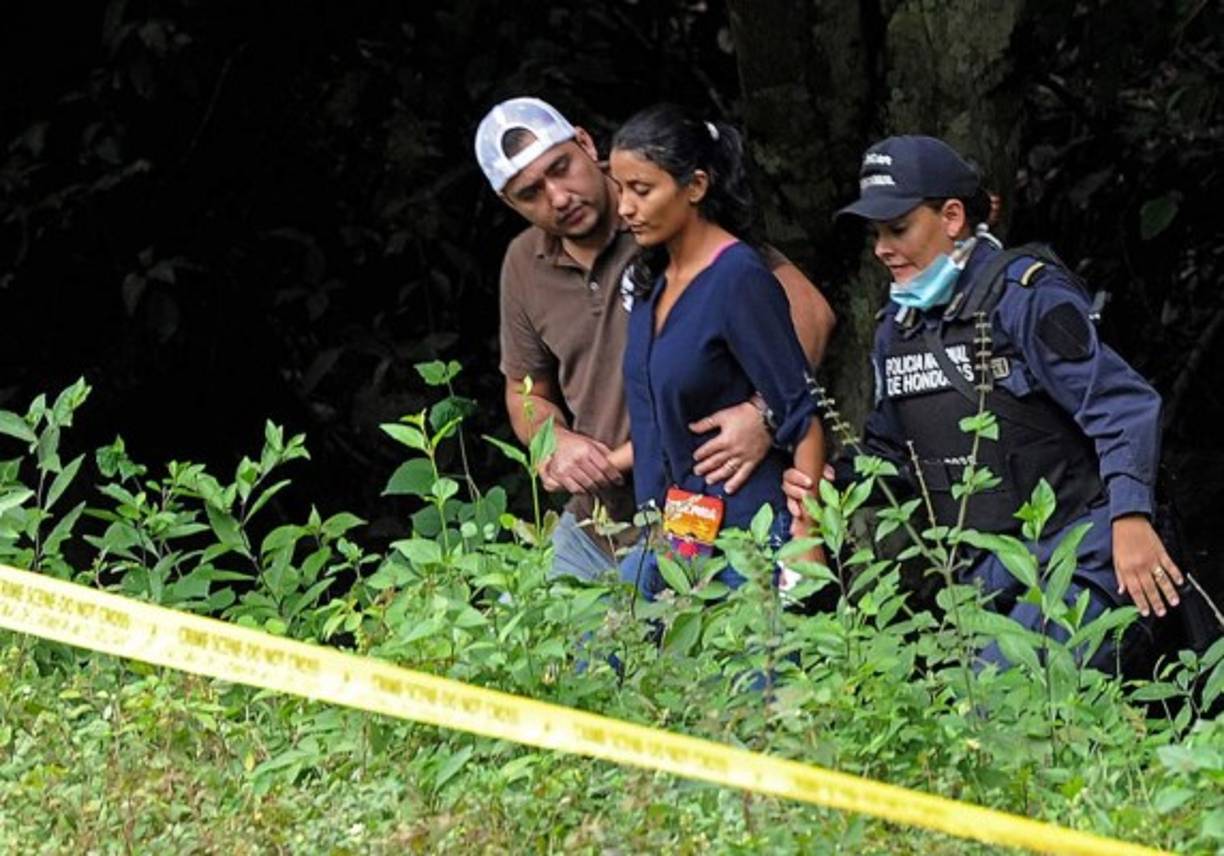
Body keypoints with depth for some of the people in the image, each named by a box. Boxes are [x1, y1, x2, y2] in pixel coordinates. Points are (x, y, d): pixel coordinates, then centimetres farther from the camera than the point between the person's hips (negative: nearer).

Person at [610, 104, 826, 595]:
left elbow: (802, 422, -14)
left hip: (741, 533, -8)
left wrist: (805, 550, -17)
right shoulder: (650, 278, 11)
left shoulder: (739, 279, -13)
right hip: (665, 535, 8)